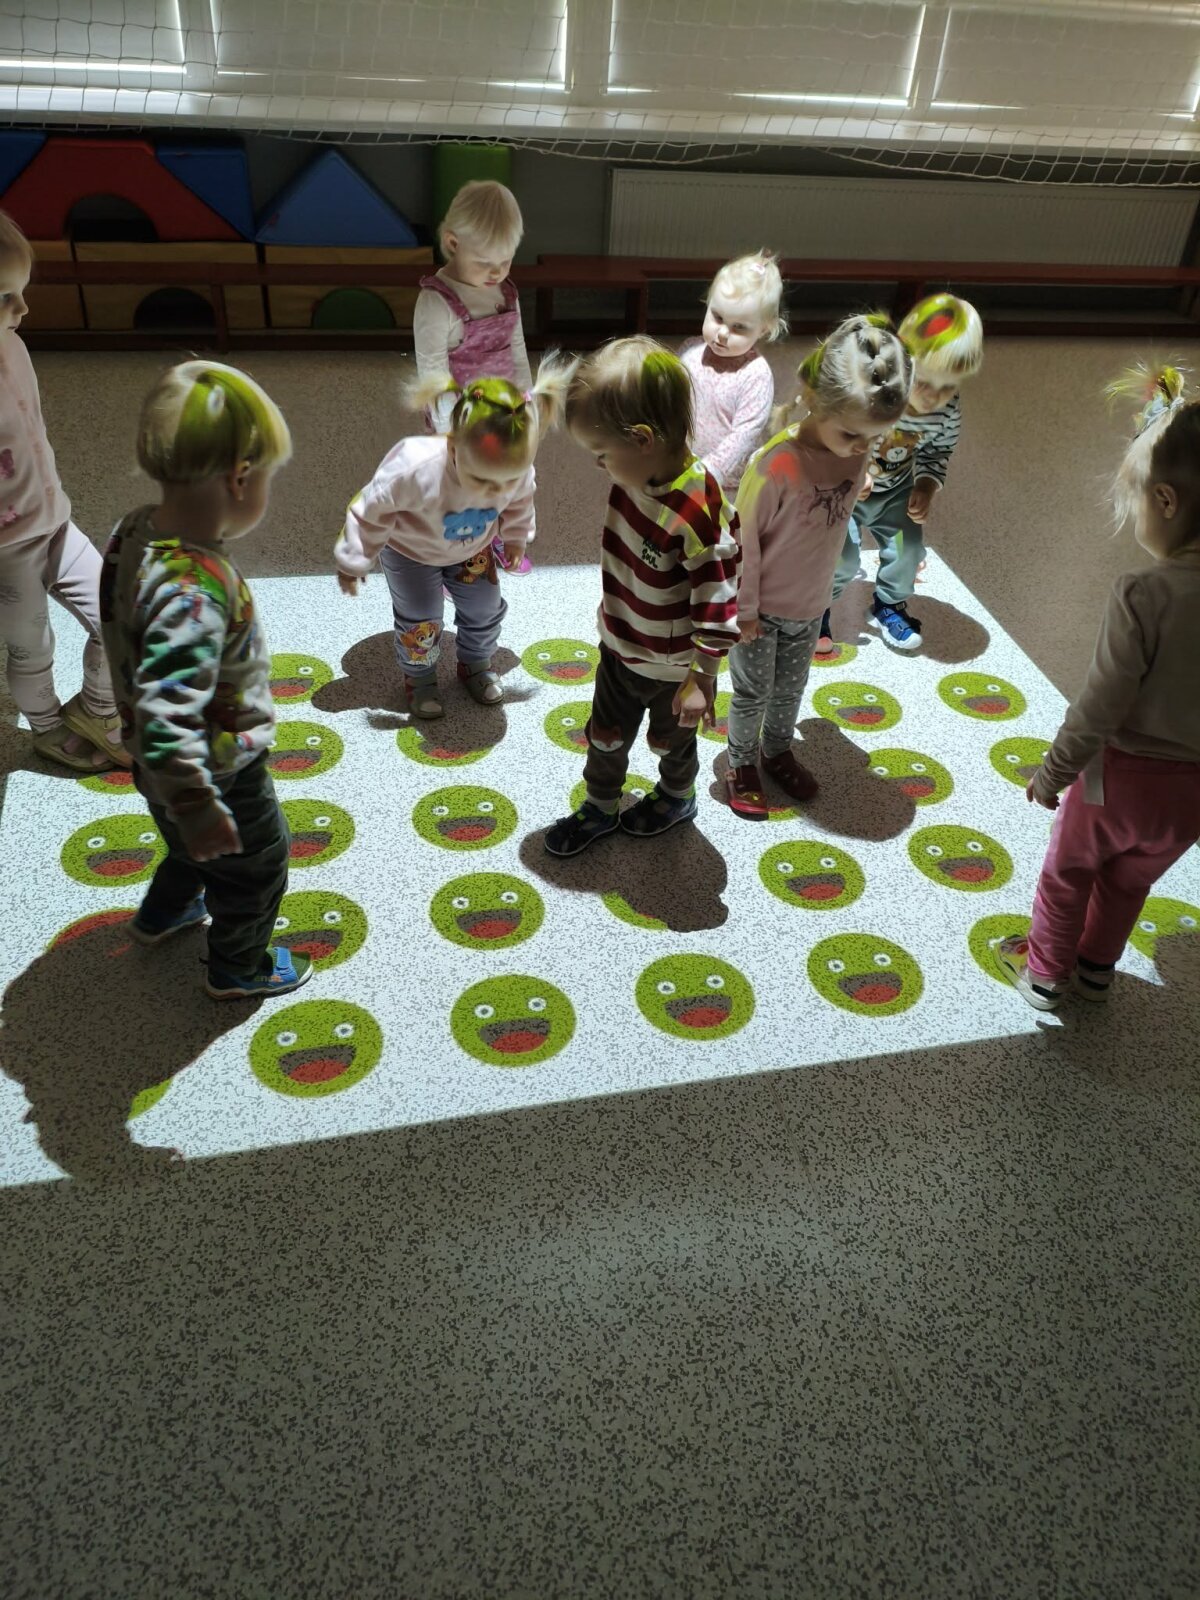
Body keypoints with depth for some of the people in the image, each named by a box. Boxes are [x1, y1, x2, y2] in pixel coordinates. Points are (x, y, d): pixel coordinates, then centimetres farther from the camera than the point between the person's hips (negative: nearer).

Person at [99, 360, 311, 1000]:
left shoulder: (135, 530, -11)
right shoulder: (193, 593, -39)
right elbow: (166, 720, -40)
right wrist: (198, 809, -30)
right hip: (219, 773, -8)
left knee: (197, 843, 36)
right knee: (256, 864, 20)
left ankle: (163, 913, 63)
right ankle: (238, 967, 45)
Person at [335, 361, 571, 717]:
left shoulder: (517, 471, -33)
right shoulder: (415, 468, -46)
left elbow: (519, 504, -5)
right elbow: (372, 511, -28)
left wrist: (515, 540, 13)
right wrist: (353, 562, -15)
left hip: (471, 548, 4)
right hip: (409, 548, -3)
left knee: (485, 608, 11)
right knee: (421, 620, 1)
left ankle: (475, 664, 40)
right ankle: (419, 677, 30)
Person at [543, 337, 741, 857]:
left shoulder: (695, 514, -37)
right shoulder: (637, 473, -13)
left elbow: (718, 599, -30)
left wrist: (702, 678, -23)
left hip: (672, 667, -6)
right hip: (620, 646, 6)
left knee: (671, 740, 24)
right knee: (605, 735, 23)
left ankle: (677, 797, 54)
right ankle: (599, 808, 48)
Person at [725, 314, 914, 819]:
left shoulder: (857, 447, -14)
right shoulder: (778, 464, -33)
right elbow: (744, 541, -23)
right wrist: (745, 609, -14)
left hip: (810, 604, 6)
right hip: (761, 606, -5)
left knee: (790, 688, 24)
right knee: (753, 692, 14)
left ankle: (777, 749, 48)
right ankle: (741, 763, 37)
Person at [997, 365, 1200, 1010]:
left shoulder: (1144, 594, -28)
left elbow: (1101, 705, -23)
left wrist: (1054, 771, -8)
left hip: (1123, 774, -5)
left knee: (1068, 872, 23)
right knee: (1129, 881, 30)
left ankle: (1044, 974, 41)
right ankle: (1096, 968, 51)